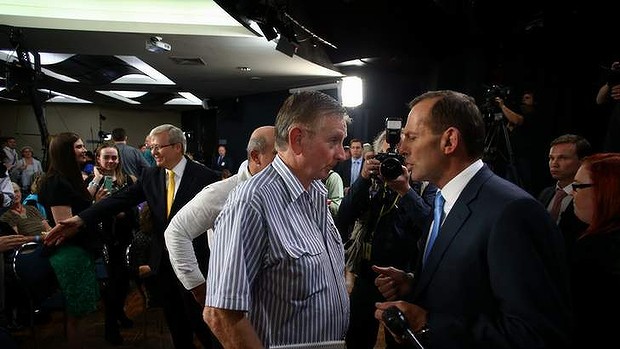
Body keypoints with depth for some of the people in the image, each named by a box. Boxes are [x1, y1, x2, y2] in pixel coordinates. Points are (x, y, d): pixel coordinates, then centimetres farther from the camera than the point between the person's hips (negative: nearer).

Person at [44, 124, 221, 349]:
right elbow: (120, 200, -3)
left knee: (200, 321, 6)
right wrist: (80, 219, -14)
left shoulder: (205, 176, -11)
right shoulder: (150, 175, 4)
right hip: (162, 261, 5)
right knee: (175, 322, 18)